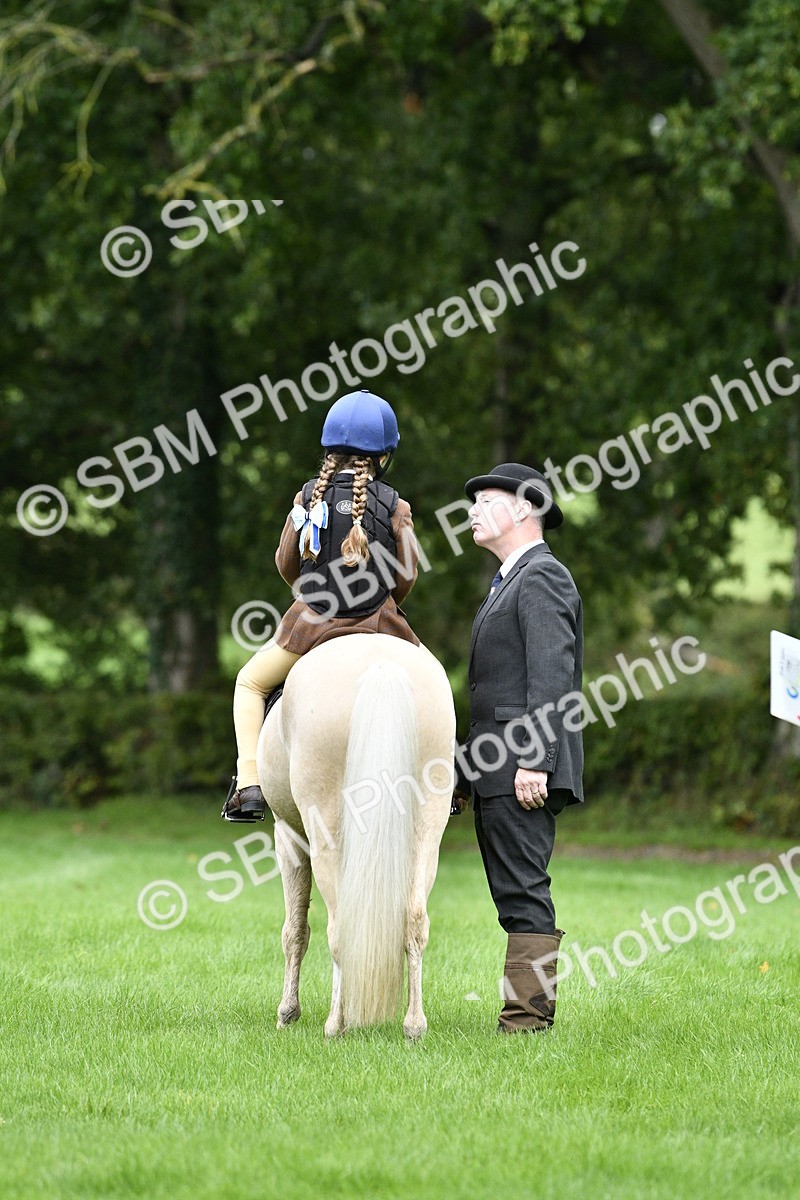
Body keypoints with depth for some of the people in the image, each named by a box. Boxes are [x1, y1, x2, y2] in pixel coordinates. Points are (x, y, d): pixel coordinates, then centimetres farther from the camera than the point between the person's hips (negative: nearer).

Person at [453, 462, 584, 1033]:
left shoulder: (542, 577, -8)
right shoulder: (510, 580, 24)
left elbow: (551, 678, -18)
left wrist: (534, 761, -25)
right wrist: (469, 770, 19)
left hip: (522, 770, -10)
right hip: (497, 771, 10)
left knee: (523, 893, -12)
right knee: (516, 896, 9)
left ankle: (528, 1020, -13)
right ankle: (527, 1019, 10)